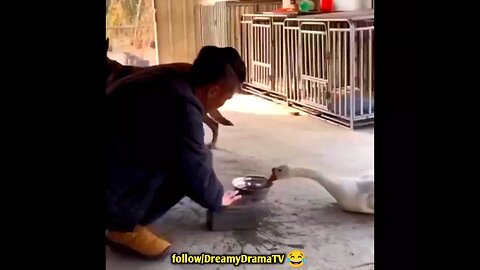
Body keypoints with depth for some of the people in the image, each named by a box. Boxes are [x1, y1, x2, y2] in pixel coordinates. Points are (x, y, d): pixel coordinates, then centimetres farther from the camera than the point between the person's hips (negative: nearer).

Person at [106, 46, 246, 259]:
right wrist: (217, 199, 7)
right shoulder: (182, 106, -25)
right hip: (113, 178, -10)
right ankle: (125, 228, -5)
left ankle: (124, 220, 11)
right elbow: (195, 169, -14)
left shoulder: (170, 79, 3)